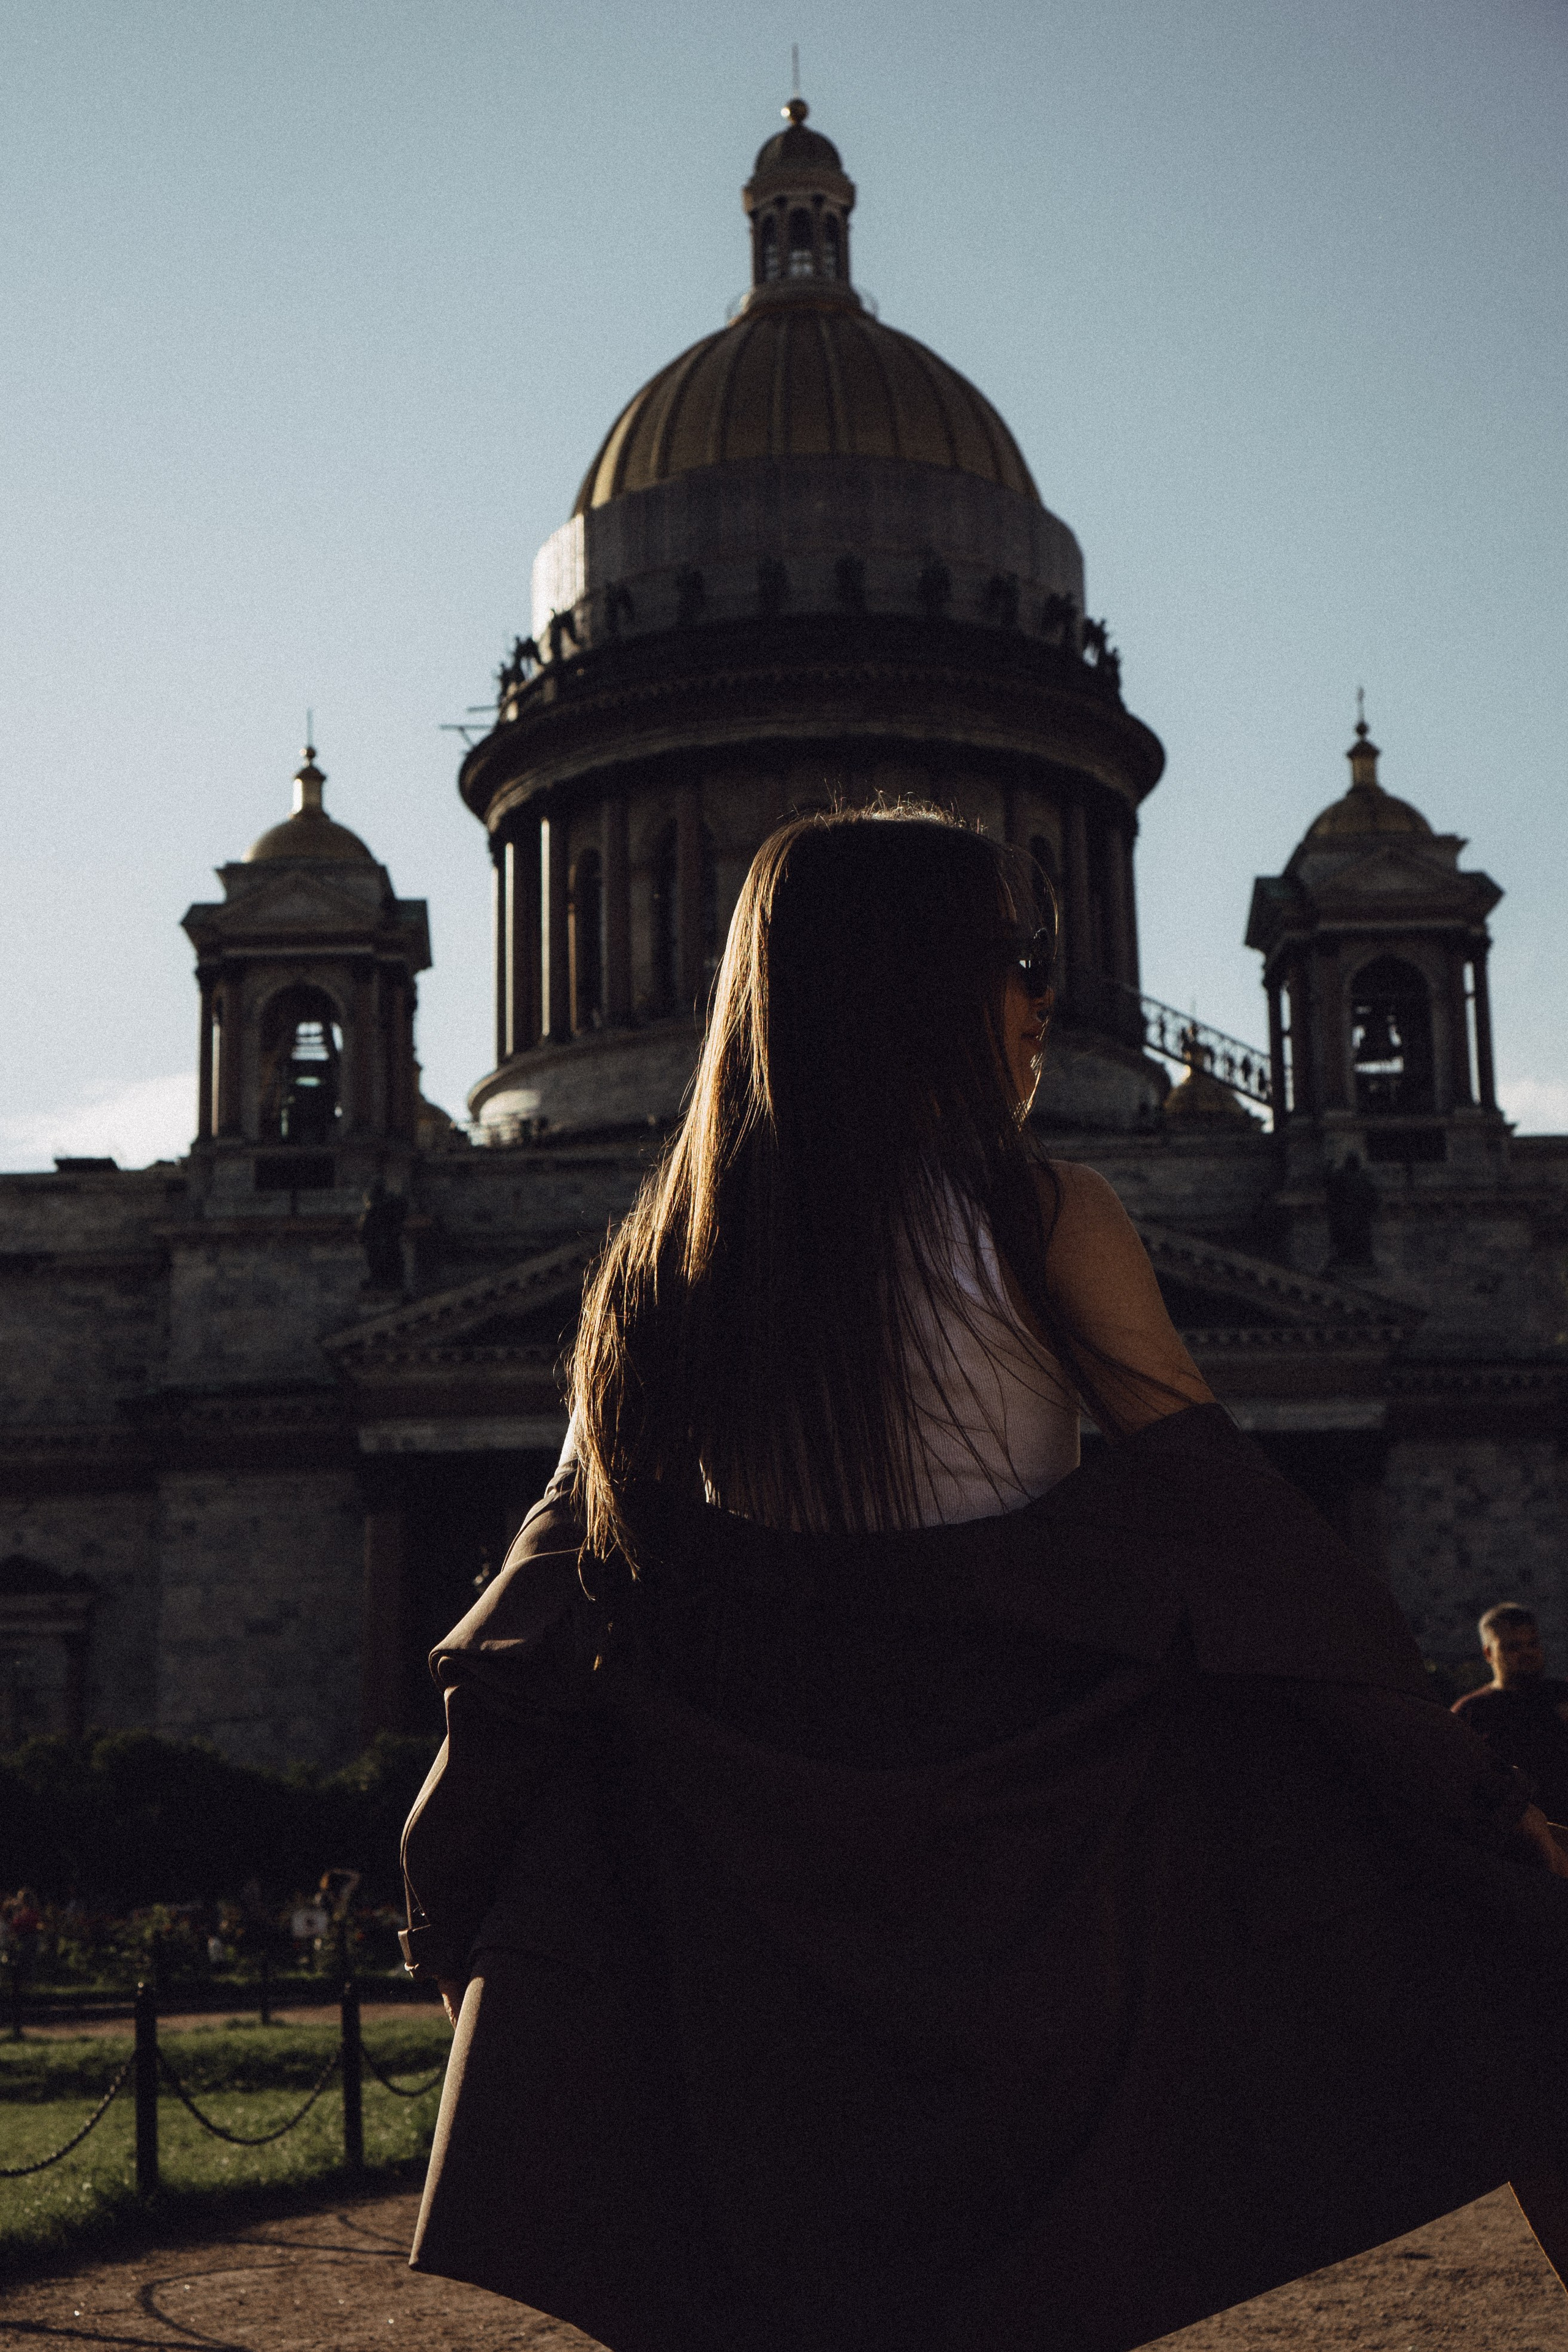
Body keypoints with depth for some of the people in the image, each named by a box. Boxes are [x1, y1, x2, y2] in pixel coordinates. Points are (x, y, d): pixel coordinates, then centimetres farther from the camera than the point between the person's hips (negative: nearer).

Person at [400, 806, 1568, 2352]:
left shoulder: (668, 1262, 3)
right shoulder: (1040, 1221, -8)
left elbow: (574, 1553, 6)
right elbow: (1215, 1517, -9)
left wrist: (458, 1875, 15)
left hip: (769, 1890, 4)